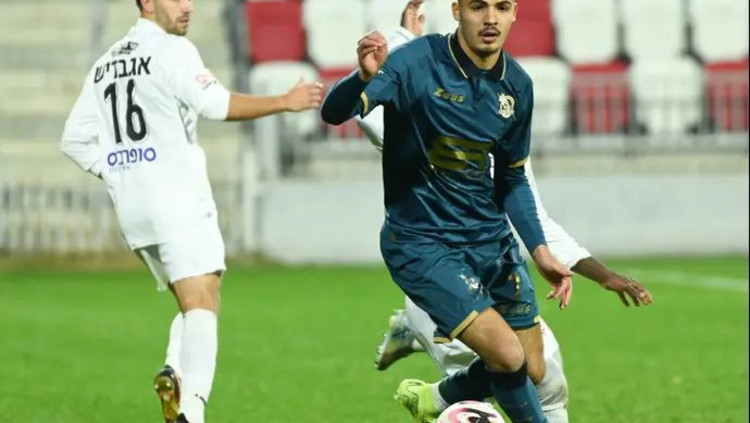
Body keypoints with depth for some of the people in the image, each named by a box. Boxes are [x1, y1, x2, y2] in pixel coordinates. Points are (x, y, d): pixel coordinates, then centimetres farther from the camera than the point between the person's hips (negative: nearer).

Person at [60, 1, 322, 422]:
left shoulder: (105, 64, 19)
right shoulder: (172, 50, -4)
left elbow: (75, 140, 18)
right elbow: (217, 104, -17)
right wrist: (285, 102, -11)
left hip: (130, 207, 8)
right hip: (176, 200, -8)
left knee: (194, 303, 17)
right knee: (202, 305, -15)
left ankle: (175, 372, -9)